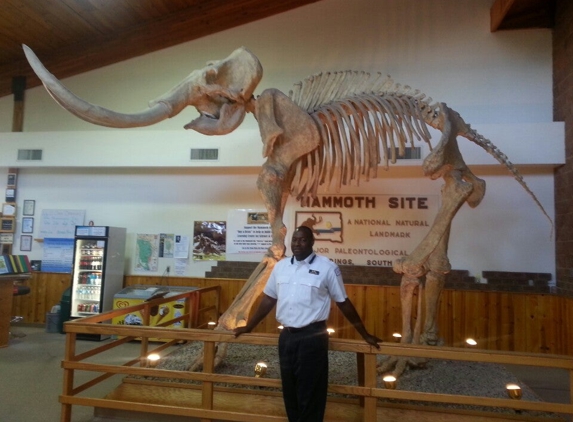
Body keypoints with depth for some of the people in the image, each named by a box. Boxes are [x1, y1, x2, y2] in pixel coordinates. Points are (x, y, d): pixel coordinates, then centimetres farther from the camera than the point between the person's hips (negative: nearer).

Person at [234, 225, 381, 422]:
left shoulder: (327, 267, -7)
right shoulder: (281, 266, 6)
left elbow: (343, 302, -1)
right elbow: (268, 299, 14)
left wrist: (365, 335, 3)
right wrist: (248, 327, 17)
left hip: (312, 337, -4)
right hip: (286, 336, 5)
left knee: (310, 394, 5)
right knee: (289, 391, 16)